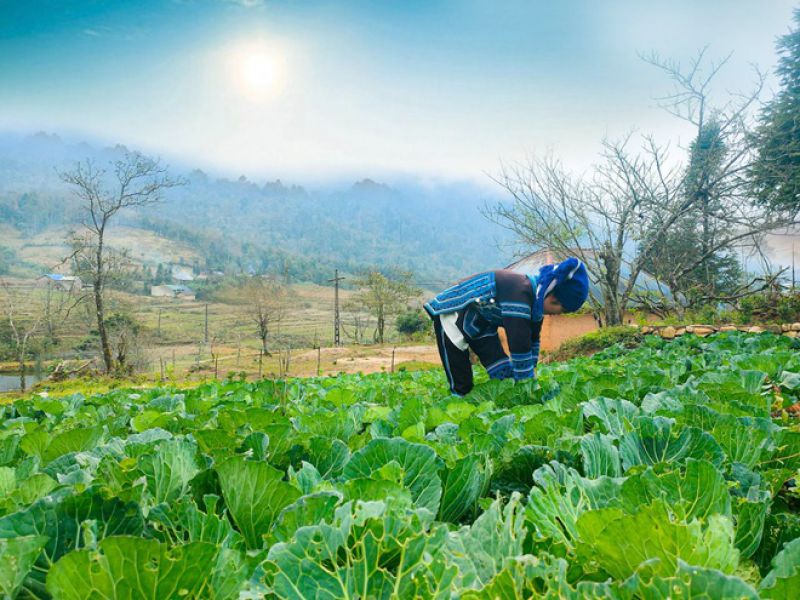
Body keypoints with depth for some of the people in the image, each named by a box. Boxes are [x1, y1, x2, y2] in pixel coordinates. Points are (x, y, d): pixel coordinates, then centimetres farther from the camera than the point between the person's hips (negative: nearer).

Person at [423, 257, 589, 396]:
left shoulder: (536, 297, -5)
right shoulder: (518, 293, -36)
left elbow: (532, 339, 10)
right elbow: (519, 346, -33)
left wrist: (531, 371, 10)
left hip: (480, 322, 9)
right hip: (452, 313, -9)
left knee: (505, 374, 2)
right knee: (462, 386, -7)